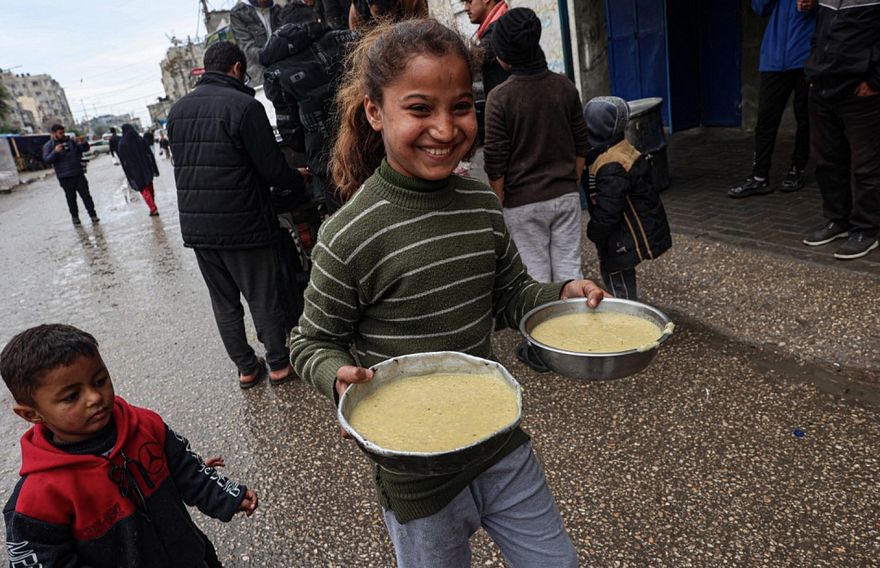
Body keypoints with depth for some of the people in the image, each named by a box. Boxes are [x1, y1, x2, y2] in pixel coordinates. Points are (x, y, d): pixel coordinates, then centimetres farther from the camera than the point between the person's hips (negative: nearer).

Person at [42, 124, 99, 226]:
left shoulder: (70, 141, 6)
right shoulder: (48, 146, 0)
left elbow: (85, 148, 7)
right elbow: (46, 160, -10)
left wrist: (83, 143, -16)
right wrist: (55, 152, -26)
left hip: (78, 174, 2)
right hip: (64, 177, -2)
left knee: (86, 195, 2)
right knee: (71, 198, 6)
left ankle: (93, 215, 8)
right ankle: (75, 217, 17)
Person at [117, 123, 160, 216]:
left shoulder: (122, 144, -8)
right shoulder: (141, 140, -3)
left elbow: (123, 161, -7)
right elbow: (150, 154, -2)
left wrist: (129, 175, -1)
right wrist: (154, 169, 3)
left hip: (134, 171, -2)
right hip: (147, 168, 3)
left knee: (143, 190, 5)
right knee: (149, 187, 16)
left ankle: (153, 209, -4)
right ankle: (153, 208, 24)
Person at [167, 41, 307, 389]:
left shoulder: (177, 110, 9)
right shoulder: (244, 106, -13)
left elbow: (183, 164, 16)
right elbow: (272, 168, -14)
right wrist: (299, 184, 6)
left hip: (195, 226, 6)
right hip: (242, 225, -6)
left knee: (223, 301, 15)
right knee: (264, 297, 8)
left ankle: (246, 368, 25)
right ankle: (279, 363, 21)